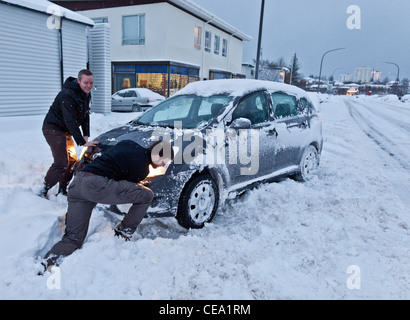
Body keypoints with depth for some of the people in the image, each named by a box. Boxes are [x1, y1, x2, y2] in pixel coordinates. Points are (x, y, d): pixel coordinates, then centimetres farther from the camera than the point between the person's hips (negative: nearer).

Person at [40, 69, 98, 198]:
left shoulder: (86, 94, 3)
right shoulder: (67, 95, -26)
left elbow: (85, 115, 9)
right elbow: (70, 121, -31)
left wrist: (86, 136, 0)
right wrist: (82, 142, -35)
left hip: (65, 130, 9)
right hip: (53, 129, -9)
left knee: (72, 160, 10)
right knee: (61, 162, -15)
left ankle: (62, 190, 21)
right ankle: (43, 191, -3)